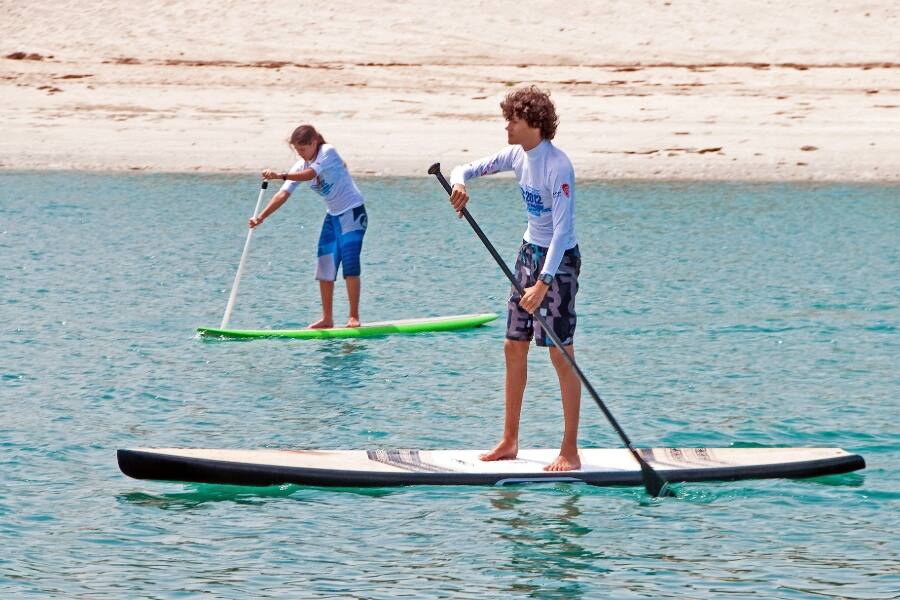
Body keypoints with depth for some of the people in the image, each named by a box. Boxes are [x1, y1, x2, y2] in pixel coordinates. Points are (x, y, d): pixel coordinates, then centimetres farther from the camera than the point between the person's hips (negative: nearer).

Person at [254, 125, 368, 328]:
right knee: (325, 268, 3)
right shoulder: (301, 166, 3)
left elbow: (310, 174, -33)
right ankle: (327, 319, 10)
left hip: (353, 212, -8)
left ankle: (354, 317, -9)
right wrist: (261, 217, -18)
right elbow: (283, 194, -6)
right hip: (333, 216, 8)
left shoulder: (328, 152, -16)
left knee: (350, 265, -14)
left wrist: (280, 175, -45)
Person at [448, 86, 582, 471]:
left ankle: (570, 451, -1)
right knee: (514, 347, 10)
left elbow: (562, 230, -28)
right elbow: (467, 169, 9)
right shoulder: (518, 155, 1)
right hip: (529, 252, 9)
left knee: (561, 353, -6)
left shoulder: (557, 166, -23)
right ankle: (509, 442, 19)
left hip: (558, 260, -9)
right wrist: (459, 182, -17)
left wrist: (543, 284, -34)